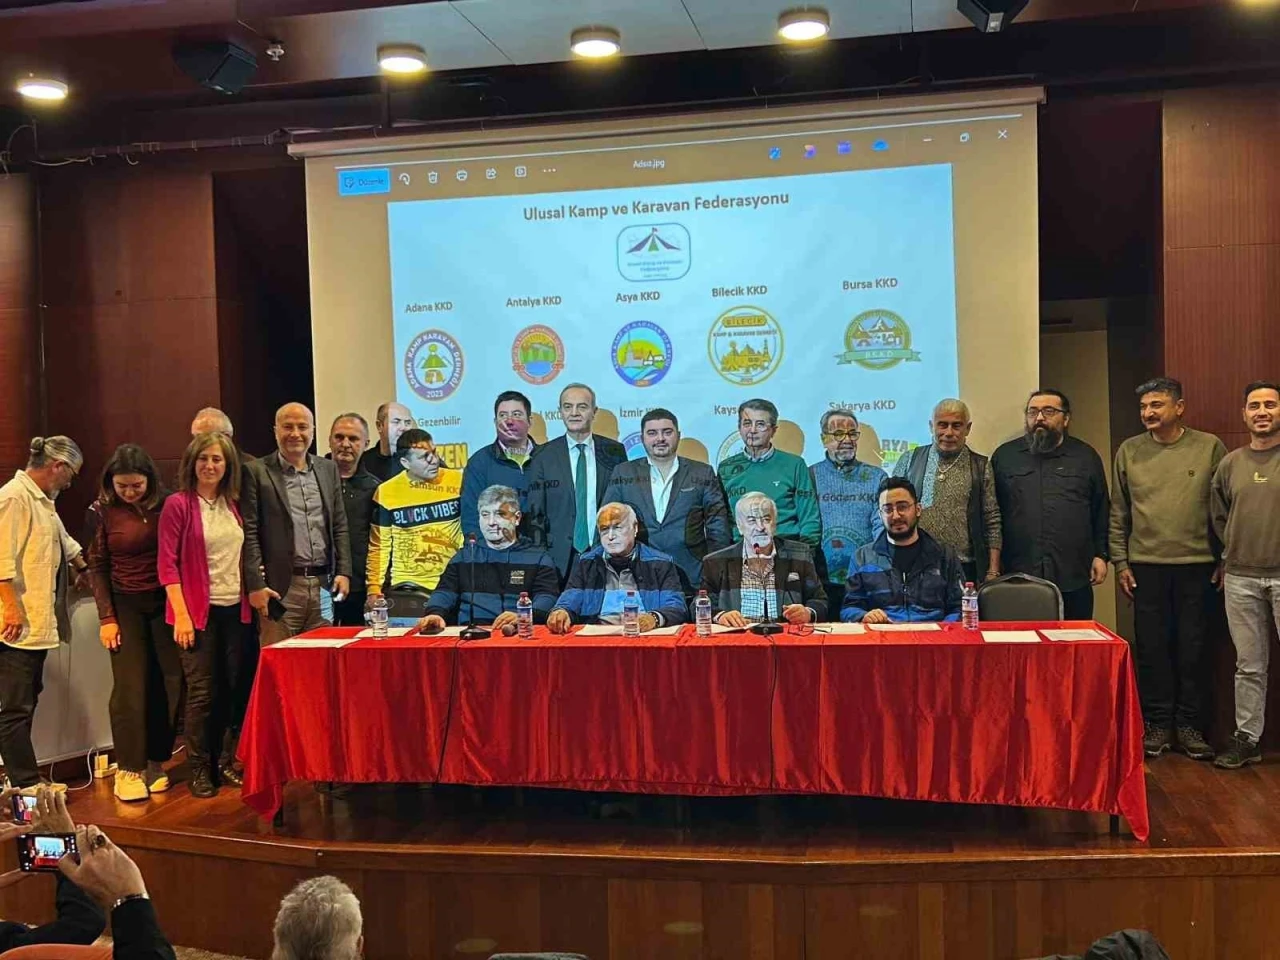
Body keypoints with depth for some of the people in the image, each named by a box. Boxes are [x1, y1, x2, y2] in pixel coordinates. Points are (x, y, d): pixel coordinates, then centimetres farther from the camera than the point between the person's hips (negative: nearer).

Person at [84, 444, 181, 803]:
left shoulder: (165, 505, -2)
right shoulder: (101, 512, -4)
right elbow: (97, 568, 0)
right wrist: (106, 618, -5)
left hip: (165, 602, 2)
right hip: (126, 605, -1)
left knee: (168, 683, 1)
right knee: (130, 687, -2)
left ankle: (155, 761, 13)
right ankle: (128, 769, 6)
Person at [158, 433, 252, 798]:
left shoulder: (233, 504, 9)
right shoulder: (178, 504, -5)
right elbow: (167, 562, -8)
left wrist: (255, 591, 5)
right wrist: (180, 614, -13)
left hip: (236, 609, 5)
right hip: (198, 610, -5)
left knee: (236, 689, 7)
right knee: (202, 693, -1)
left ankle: (229, 761, 20)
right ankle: (200, 769, 12)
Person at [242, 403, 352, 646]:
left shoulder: (328, 470, 13)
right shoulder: (256, 472, -1)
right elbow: (249, 533, -5)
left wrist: (343, 572, 5)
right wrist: (256, 585, -11)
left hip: (323, 587, 4)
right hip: (280, 588, -4)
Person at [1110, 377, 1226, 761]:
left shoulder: (1209, 447, -1)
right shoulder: (1129, 451, 3)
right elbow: (1118, 512, 7)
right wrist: (1120, 562, 3)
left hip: (1197, 564, -1)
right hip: (1146, 565, 1)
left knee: (1192, 648, 5)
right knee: (1151, 647, 5)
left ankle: (1189, 725, 16)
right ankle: (1158, 723, 16)